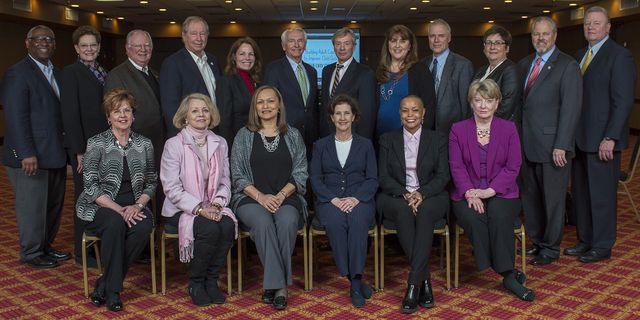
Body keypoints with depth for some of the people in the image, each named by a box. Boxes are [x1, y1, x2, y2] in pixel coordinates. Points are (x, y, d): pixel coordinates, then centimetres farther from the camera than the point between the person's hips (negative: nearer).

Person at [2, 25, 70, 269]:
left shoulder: (56, 74, 15)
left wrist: (67, 150, 8)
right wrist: (27, 154, -21)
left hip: (55, 154, 8)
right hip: (30, 157, -7)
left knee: (53, 204, 15)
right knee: (32, 206, 4)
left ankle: (45, 247, 30)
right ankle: (31, 253, 19)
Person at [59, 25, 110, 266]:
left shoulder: (104, 73, 12)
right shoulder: (70, 73, -6)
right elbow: (70, 114, -11)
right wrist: (80, 150, -14)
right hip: (84, 147, -5)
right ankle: (82, 252, 15)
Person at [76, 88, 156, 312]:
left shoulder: (144, 144, 9)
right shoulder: (96, 144, -2)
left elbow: (151, 183, 9)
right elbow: (91, 187, -8)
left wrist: (138, 205, -11)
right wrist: (119, 210, -19)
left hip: (134, 207, 3)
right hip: (100, 207, -2)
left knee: (145, 226, -30)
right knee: (115, 223, -35)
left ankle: (104, 285, -15)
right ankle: (112, 291, -16)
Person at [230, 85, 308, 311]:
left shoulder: (293, 135, 12)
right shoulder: (244, 135, 9)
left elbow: (300, 174, 6)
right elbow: (238, 176, 3)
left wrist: (281, 195, -11)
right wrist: (261, 196, -12)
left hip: (286, 199, 1)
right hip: (251, 199, 0)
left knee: (287, 222, -33)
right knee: (263, 222, -33)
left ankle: (272, 284, -21)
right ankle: (279, 284, -25)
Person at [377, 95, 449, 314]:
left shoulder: (438, 140, 10)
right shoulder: (387, 140, 11)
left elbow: (443, 176, 1)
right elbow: (383, 177, 3)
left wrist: (422, 193, -18)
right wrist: (405, 194, -16)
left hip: (430, 196, 0)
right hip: (395, 197, 0)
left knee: (425, 211, -36)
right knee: (404, 211, -35)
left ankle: (413, 284, -36)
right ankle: (424, 280, -29)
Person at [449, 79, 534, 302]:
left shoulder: (509, 129, 8)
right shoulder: (458, 129, 9)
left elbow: (513, 167, -1)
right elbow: (456, 166, 0)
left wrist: (490, 191, -15)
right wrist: (469, 192, -17)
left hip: (501, 194, 0)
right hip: (468, 195, 0)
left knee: (498, 214, -34)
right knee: (472, 217, -32)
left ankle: (507, 273, -24)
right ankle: (509, 274, -24)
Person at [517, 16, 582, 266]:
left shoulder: (567, 66, -5)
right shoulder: (523, 65, 13)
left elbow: (571, 108, -11)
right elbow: (518, 102, 11)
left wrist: (561, 145, -17)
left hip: (552, 145, -6)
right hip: (527, 144, 6)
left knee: (553, 198, 4)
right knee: (530, 196, 13)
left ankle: (551, 248, 18)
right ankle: (537, 241, 27)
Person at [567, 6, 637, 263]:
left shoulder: (619, 55, -7)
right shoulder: (580, 56, 15)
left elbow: (623, 101, -13)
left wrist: (610, 138, -18)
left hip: (602, 139, -7)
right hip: (580, 137, 7)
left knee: (602, 194, 1)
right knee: (581, 192, 13)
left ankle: (602, 246, 14)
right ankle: (585, 240, 25)